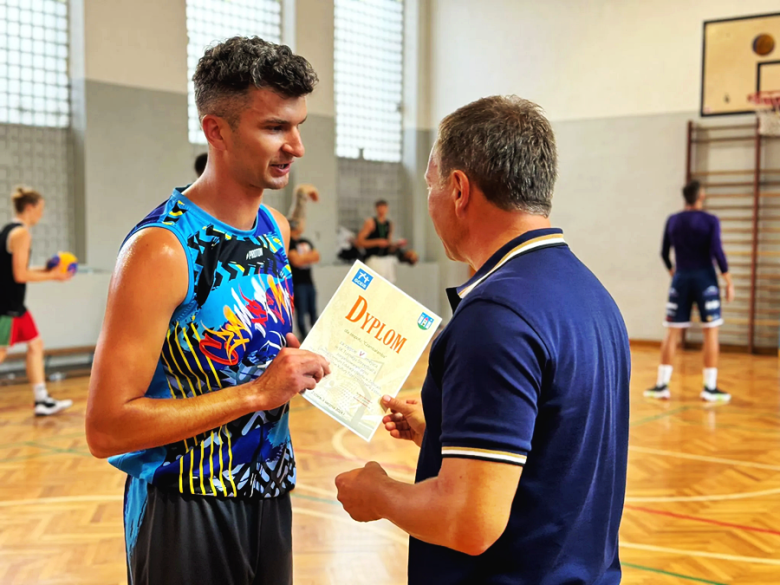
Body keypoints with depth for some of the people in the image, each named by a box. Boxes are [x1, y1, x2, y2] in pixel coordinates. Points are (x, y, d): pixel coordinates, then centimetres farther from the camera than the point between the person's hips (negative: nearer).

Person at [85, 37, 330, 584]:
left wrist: (305, 363, -3)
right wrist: (258, 392, -24)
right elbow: (107, 428, -23)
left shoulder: (276, 228, 3)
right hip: (188, 510, -7)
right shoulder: (162, 248, -20)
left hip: (269, 491, 7)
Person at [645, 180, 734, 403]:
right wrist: (729, 281, -6)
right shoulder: (710, 221, -5)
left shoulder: (672, 221, 5)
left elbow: (664, 252, 9)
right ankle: (710, 388, 2)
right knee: (711, 332, 3)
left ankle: (662, 384, 5)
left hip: (681, 279, 3)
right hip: (705, 279, -3)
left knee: (672, 332, 7)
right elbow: (717, 251, -12)